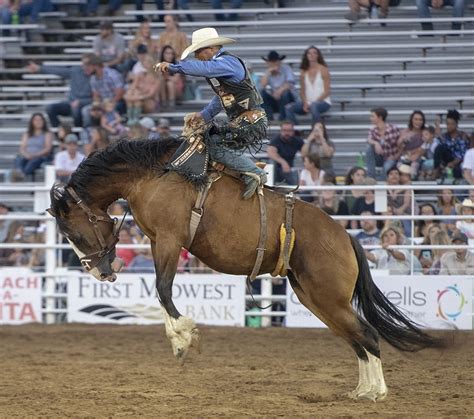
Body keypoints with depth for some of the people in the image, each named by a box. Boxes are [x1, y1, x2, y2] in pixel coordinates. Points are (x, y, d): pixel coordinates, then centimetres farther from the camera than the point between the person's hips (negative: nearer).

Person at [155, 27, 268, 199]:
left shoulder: (228, 62, -14)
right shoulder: (219, 64, 18)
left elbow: (204, 68, -33)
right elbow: (221, 97, 26)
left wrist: (173, 67, -32)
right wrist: (204, 115, 13)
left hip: (251, 121, -10)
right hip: (240, 122, 10)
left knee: (216, 147, -19)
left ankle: (255, 173, -13)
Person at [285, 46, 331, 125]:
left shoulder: (323, 70, -1)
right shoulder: (304, 72, 12)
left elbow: (327, 91, -5)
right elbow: (302, 91, 10)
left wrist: (314, 102, -16)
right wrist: (305, 103, -10)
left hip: (323, 102, -4)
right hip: (308, 102, 4)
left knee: (313, 106, -41)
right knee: (288, 107, -22)